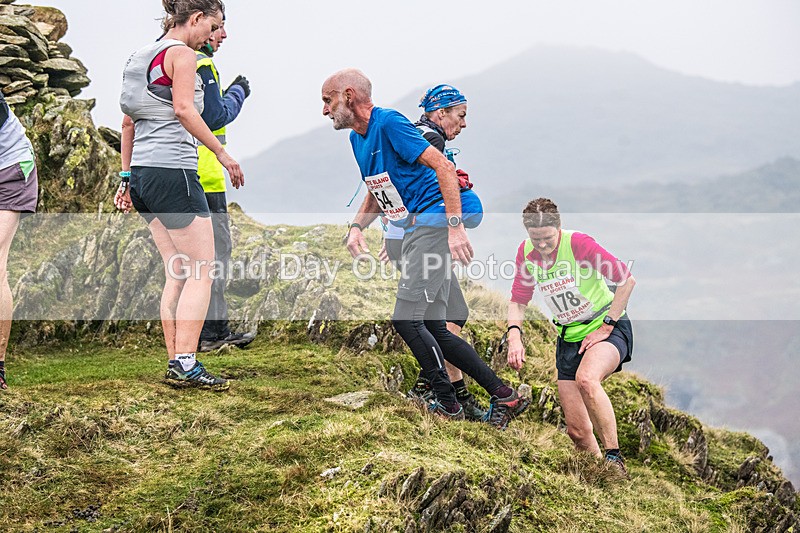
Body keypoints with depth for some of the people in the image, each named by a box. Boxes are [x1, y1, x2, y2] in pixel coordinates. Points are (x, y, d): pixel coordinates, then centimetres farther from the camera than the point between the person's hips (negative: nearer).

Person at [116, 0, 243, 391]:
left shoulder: (143, 56, 20)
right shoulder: (182, 54, -6)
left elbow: (129, 124, 21)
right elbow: (185, 110, -19)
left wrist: (126, 178, 22)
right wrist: (222, 153, -14)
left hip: (143, 173, 9)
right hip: (173, 170, -9)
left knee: (177, 274, 12)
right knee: (201, 273, -5)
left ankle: (175, 363, 10)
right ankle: (185, 363, -11)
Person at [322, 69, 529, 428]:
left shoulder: (389, 123, -13)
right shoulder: (358, 138, 16)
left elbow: (443, 167, -20)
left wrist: (455, 226, -27)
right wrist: (357, 226, 8)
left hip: (435, 218, -10)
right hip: (417, 227, 10)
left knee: (405, 319, -13)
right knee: (432, 330, 7)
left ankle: (448, 405, -1)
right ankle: (503, 395, 10)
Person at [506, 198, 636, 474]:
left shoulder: (578, 242, -19)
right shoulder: (526, 252, -3)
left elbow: (627, 279, -15)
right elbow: (518, 300, 9)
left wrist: (606, 327, -14)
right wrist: (514, 334, -9)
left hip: (608, 329, -6)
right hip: (568, 336, 6)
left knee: (586, 378, -38)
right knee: (577, 430, -2)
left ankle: (614, 458, -28)